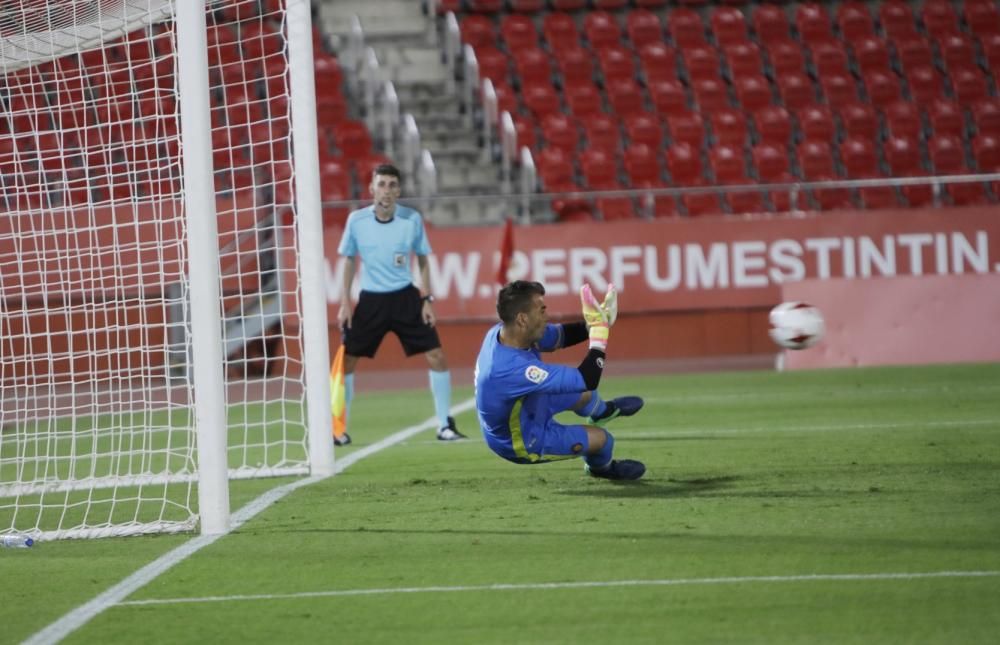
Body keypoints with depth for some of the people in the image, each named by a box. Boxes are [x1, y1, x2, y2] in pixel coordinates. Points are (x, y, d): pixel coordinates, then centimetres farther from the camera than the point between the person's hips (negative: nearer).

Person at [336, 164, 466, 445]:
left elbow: (423, 260, 6)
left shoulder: (412, 219, -7)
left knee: (436, 356, -7)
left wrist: (428, 300, -1)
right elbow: (350, 261, 6)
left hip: (405, 298, 0)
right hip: (370, 300, 0)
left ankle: (445, 426, 6)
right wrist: (345, 303, 3)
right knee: (345, 361, -4)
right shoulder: (357, 220, -7)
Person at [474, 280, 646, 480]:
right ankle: (602, 467, 44)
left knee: (582, 394, 22)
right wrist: (599, 334, -32)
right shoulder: (514, 368, -45)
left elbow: (559, 336, -4)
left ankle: (603, 411, 60)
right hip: (522, 443, -8)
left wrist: (593, 325, -22)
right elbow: (586, 381, -40)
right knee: (601, 438, 7)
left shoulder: (504, 332, -20)